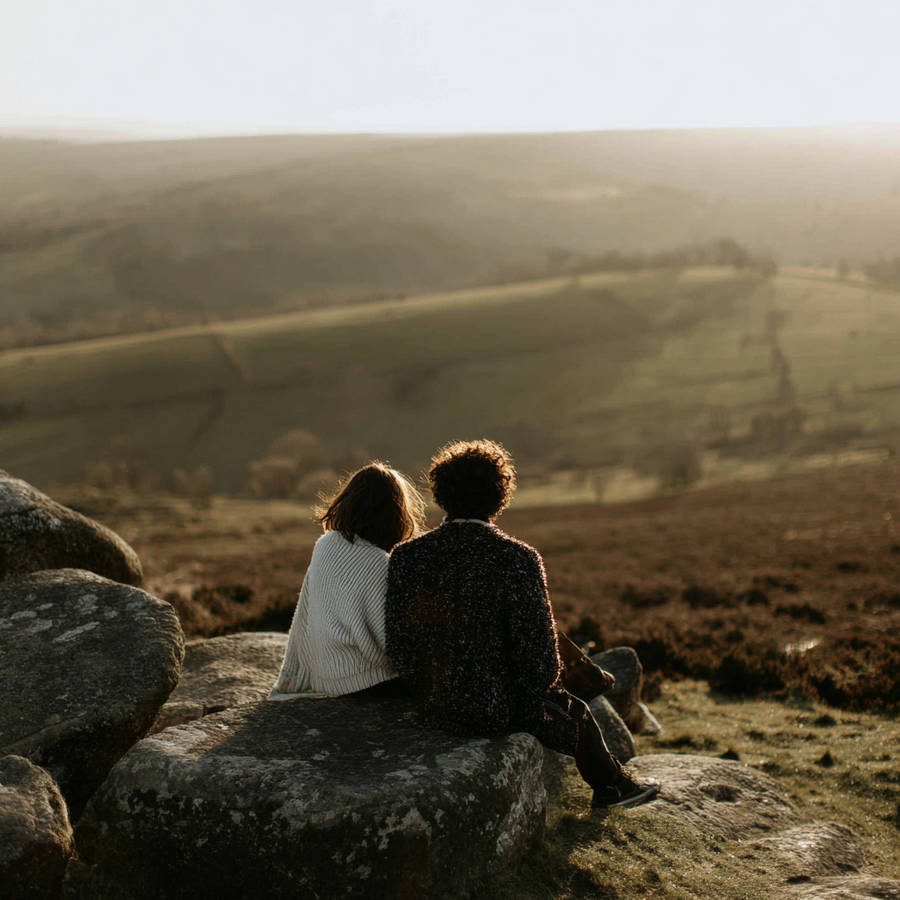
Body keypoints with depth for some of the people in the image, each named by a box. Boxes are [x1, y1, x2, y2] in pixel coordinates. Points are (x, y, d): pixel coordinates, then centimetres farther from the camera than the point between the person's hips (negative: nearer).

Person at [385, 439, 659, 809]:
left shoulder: (406, 556, -9)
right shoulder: (518, 560, -19)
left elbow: (396, 643, -4)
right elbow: (540, 657, -17)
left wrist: (430, 690, 13)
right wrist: (535, 685, 6)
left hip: (433, 708, 5)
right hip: (499, 711, -5)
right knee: (574, 712, 28)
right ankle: (610, 784, 54)